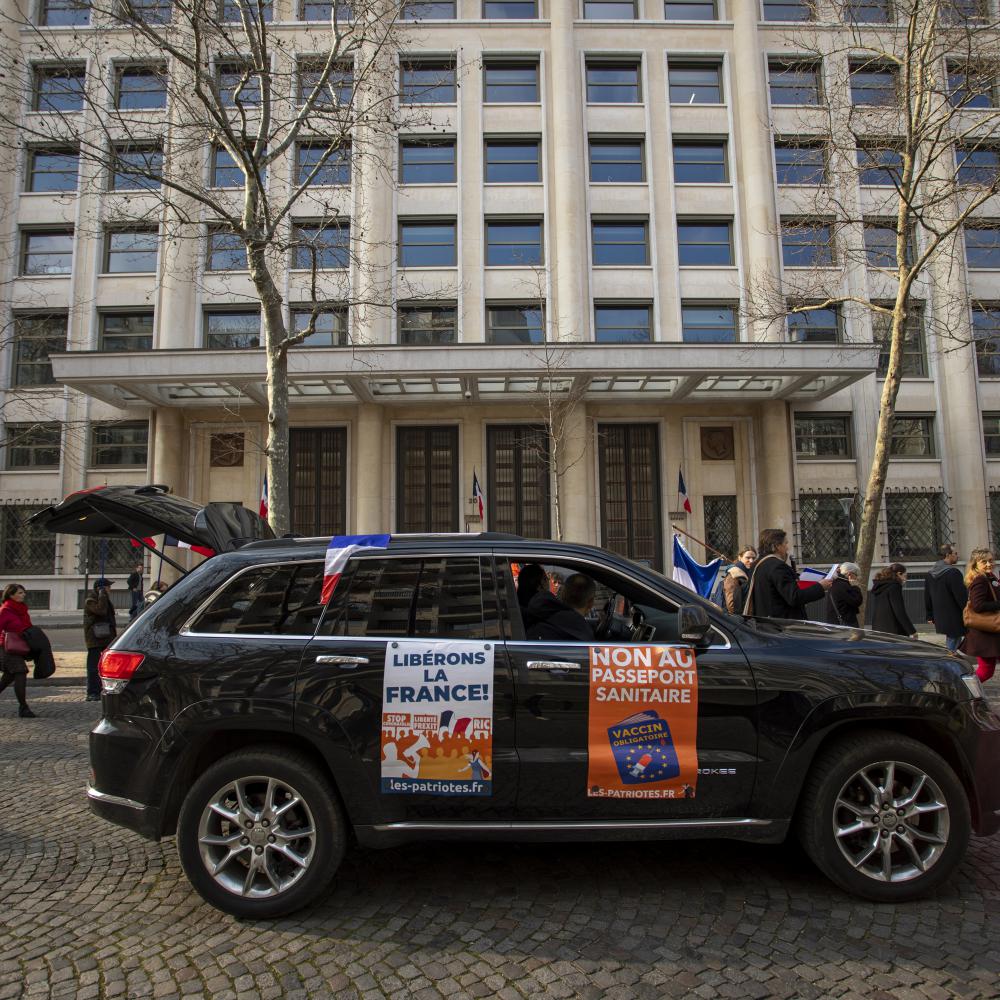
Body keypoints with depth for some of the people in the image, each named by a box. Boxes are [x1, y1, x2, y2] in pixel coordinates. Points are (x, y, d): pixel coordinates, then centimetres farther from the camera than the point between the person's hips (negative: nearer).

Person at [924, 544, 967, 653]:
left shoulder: (930, 574, 11)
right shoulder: (953, 572, -15)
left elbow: (927, 598, 16)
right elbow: (962, 596, -17)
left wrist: (930, 616, 22)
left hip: (940, 619, 8)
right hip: (954, 619, -8)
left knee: (950, 643, 19)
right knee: (952, 647, -2)